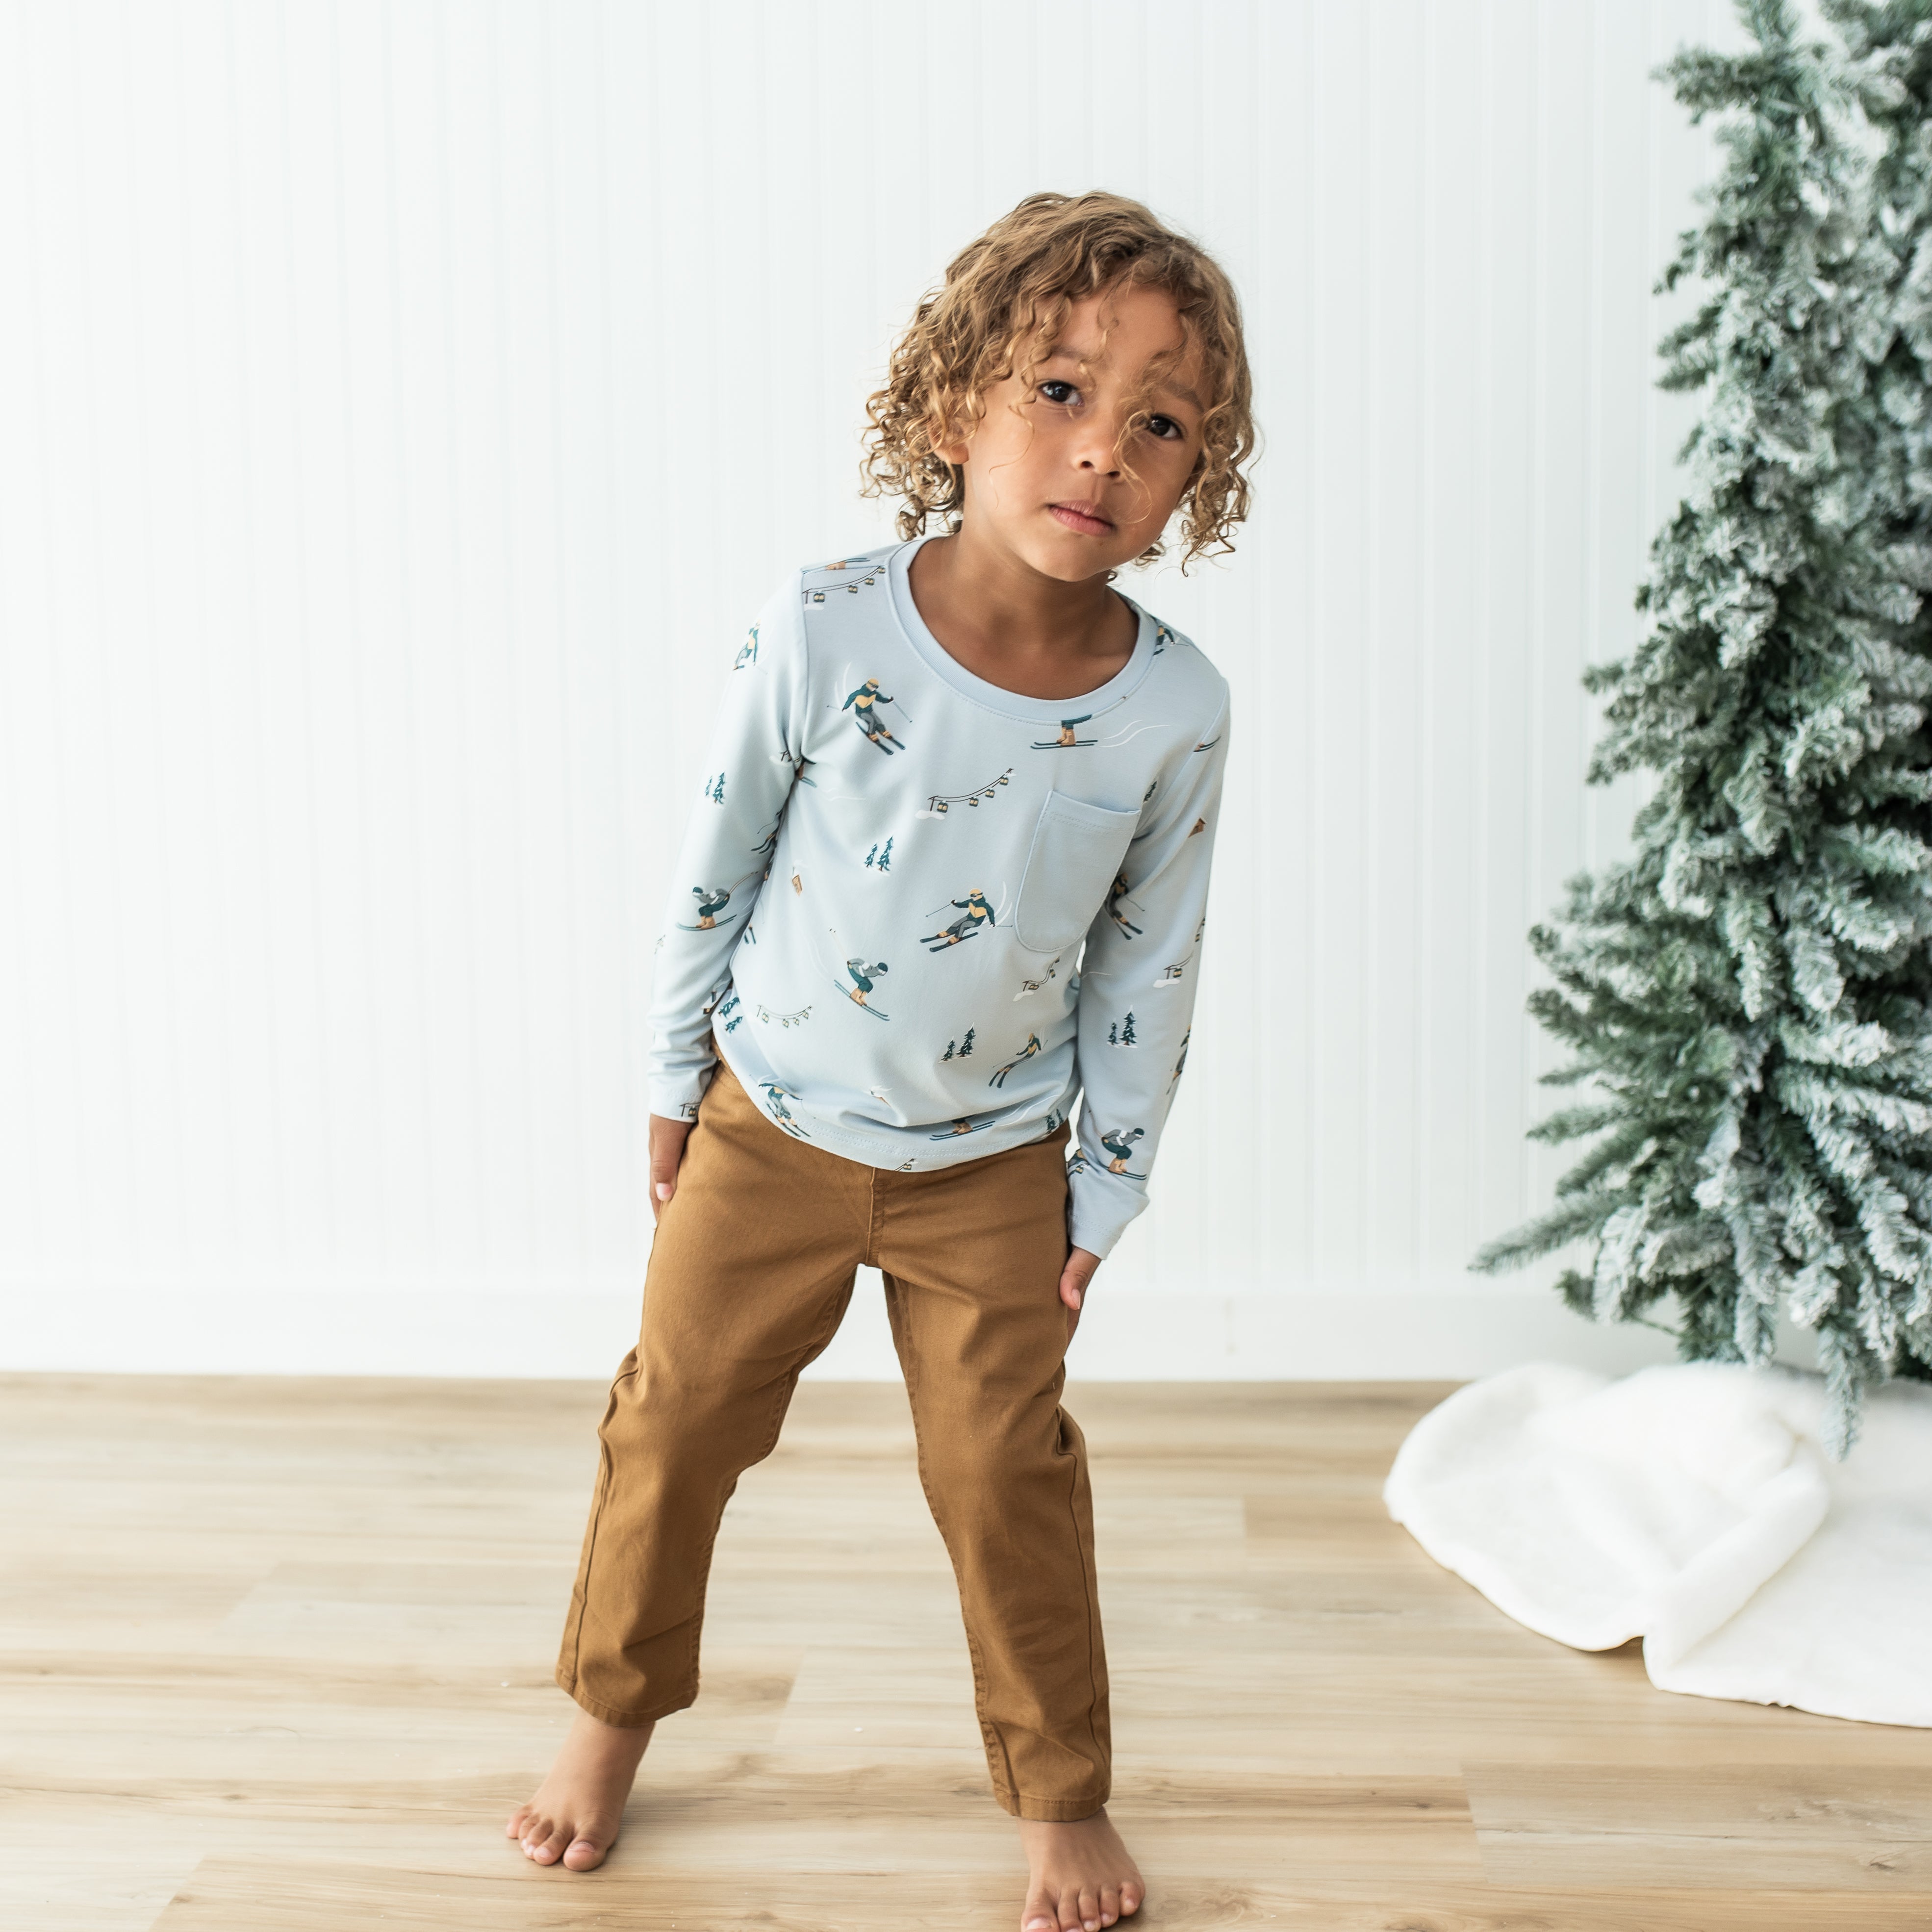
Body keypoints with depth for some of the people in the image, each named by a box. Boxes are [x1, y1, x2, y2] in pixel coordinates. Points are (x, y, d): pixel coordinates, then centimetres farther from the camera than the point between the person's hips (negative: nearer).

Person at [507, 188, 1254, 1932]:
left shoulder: (1173, 707, -18)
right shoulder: (823, 630, -22)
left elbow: (1149, 964, -5)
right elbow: (713, 863, -7)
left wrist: (1105, 1190, 1)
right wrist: (675, 1082, 2)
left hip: (995, 1167, 0)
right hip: (772, 1127, 1)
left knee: (1008, 1476, 10)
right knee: (675, 1425, 15)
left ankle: (1061, 1789, 33)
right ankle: (616, 1706, 41)